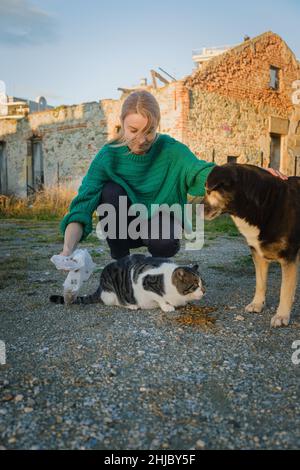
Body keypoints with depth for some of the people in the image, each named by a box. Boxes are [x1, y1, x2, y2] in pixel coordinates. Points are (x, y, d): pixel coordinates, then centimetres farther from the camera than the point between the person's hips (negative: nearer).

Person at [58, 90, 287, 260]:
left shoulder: (170, 150, -15)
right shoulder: (108, 156, -18)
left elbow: (202, 172, -25)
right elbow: (83, 204, -26)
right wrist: (68, 249, -42)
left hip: (160, 219, -1)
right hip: (123, 227, 1)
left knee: (165, 243, -35)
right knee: (111, 192, -28)